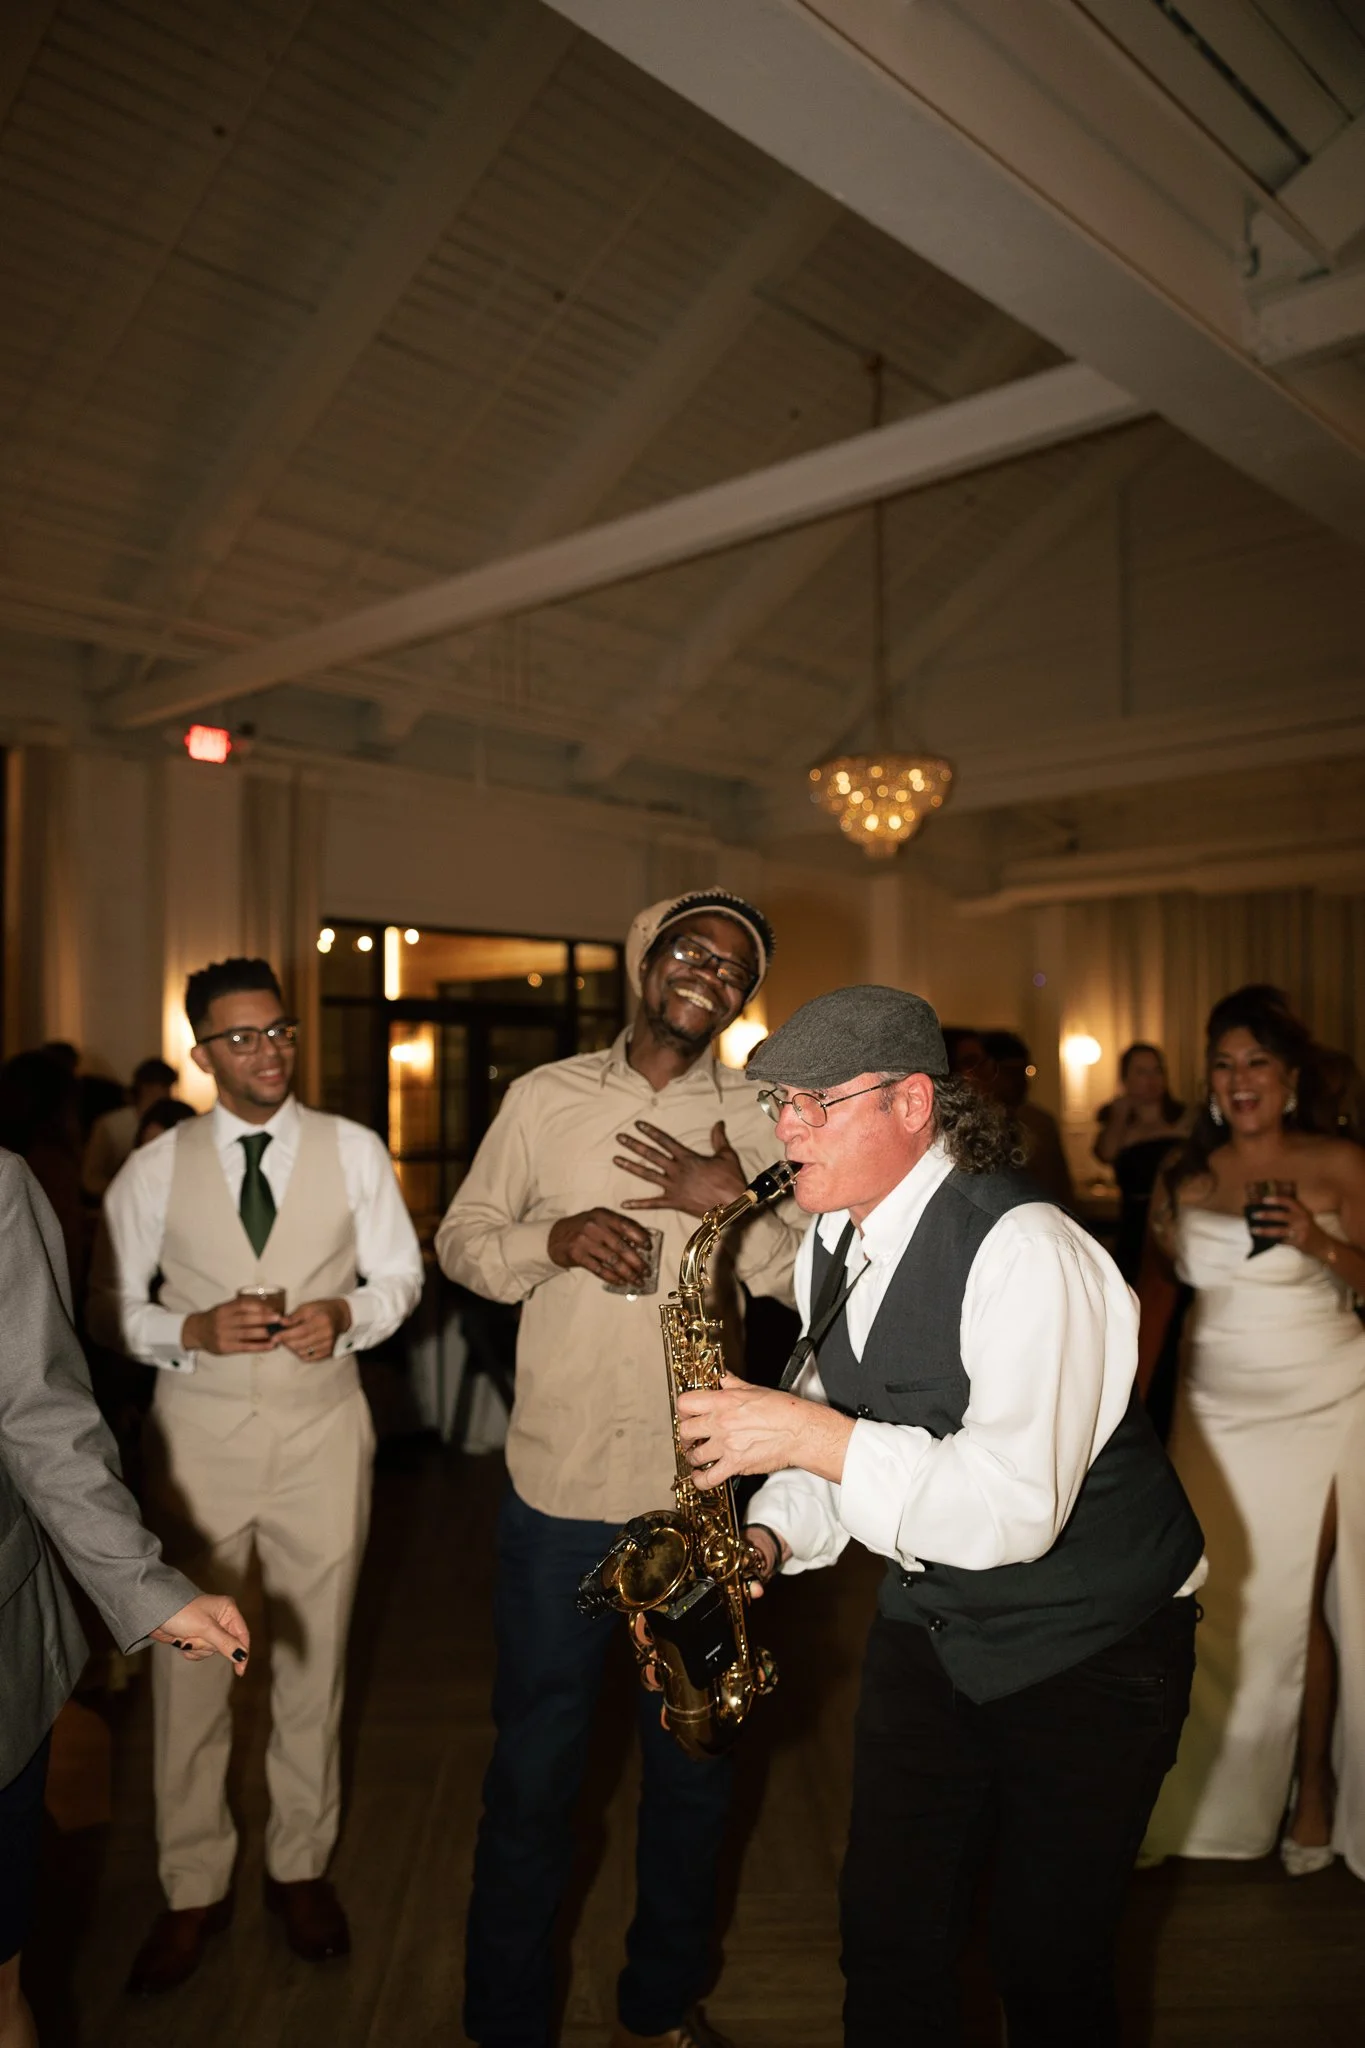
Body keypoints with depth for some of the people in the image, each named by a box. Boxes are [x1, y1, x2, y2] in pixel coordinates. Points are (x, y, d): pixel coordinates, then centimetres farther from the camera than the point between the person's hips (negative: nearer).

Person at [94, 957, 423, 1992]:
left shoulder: (354, 1151, 0)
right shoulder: (156, 1168, 0)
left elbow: (401, 1275, 5)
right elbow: (111, 1305, 3)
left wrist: (346, 1313, -15)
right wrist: (191, 1332, -15)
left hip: (322, 1433, 1)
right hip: (197, 1437, 0)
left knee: (315, 1661, 13)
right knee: (187, 1664, 6)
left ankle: (302, 1864, 34)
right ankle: (193, 1888, 28)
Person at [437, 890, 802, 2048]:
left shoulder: (761, 1121, 0)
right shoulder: (544, 1098, 0)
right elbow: (461, 1238, 3)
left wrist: (739, 1209, -19)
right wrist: (552, 1238, -16)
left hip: (701, 1494, 1)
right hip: (558, 1485, -1)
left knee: (693, 1761, 19)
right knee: (535, 1763, 12)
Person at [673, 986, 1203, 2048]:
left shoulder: (1027, 1252, -28)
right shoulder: (833, 1242, -1)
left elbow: (1018, 1508, -34)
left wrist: (809, 1436, -34)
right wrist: (773, 1534, -5)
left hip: (1090, 1643, -6)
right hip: (930, 1617, 7)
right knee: (887, 1933, 13)